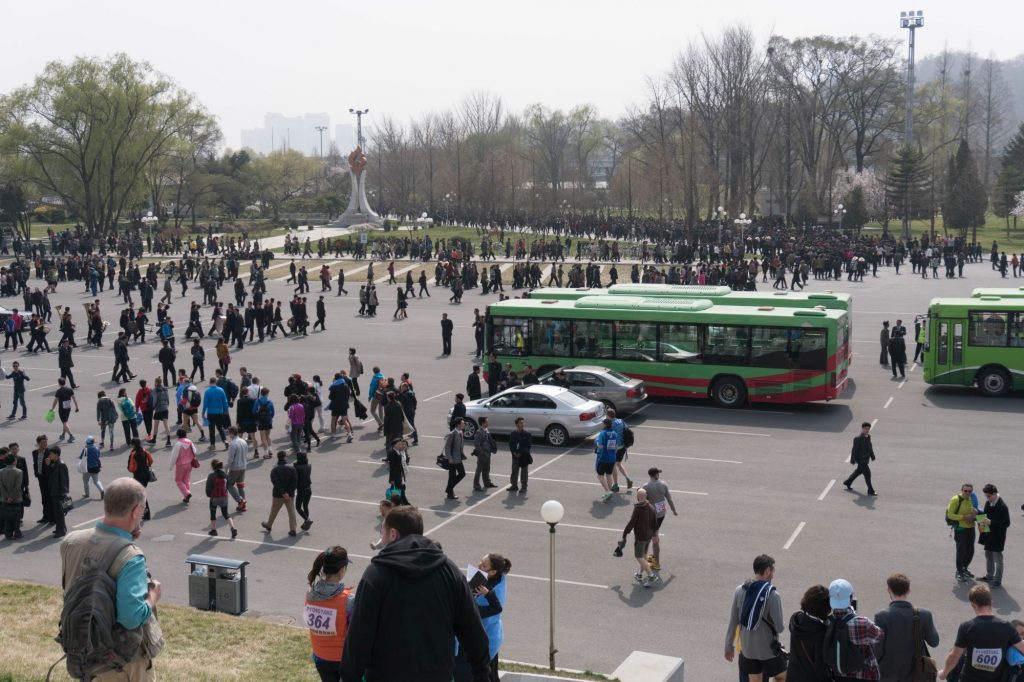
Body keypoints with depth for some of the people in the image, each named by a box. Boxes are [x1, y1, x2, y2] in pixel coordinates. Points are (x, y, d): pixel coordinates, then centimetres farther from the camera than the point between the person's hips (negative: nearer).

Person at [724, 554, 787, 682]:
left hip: (747, 648, 5)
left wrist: (728, 646, 10)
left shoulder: (740, 591, -5)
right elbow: (779, 627, -18)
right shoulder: (772, 595, -20)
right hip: (768, 649, -4)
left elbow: (733, 622, 0)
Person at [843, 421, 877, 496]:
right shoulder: (858, 438, -21)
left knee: (858, 471, 22)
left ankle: (847, 483, 40)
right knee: (867, 474, -6)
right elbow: (854, 450, -18)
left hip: (866, 459, 9)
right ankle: (870, 491, 3)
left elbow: (870, 447, 17)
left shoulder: (868, 436, 5)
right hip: (860, 459, -9)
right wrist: (853, 460, -16)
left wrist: (872, 456, 18)